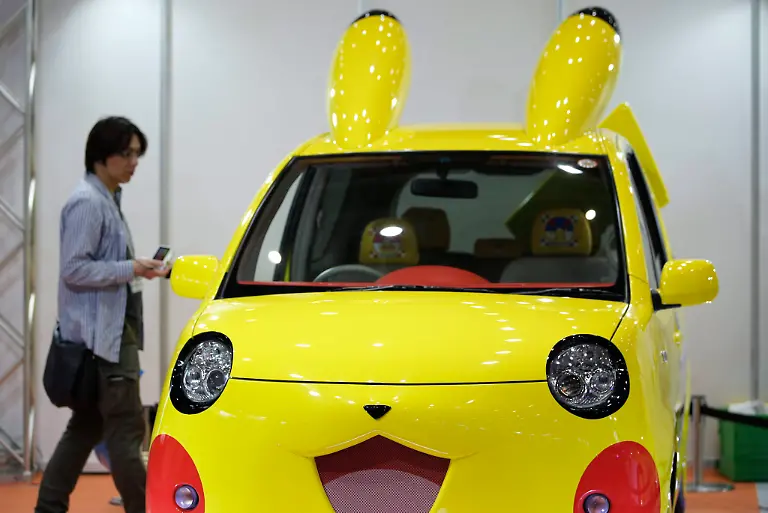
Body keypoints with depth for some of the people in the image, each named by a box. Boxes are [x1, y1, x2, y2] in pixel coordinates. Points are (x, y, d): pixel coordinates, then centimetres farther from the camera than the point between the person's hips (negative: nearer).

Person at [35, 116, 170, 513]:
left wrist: (138, 269, 7)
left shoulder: (107, 199, 15)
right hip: (99, 334, -10)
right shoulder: (88, 202, -14)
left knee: (88, 426, 14)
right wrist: (131, 269, -19)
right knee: (126, 430, -7)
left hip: (111, 332, 10)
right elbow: (74, 270, -19)